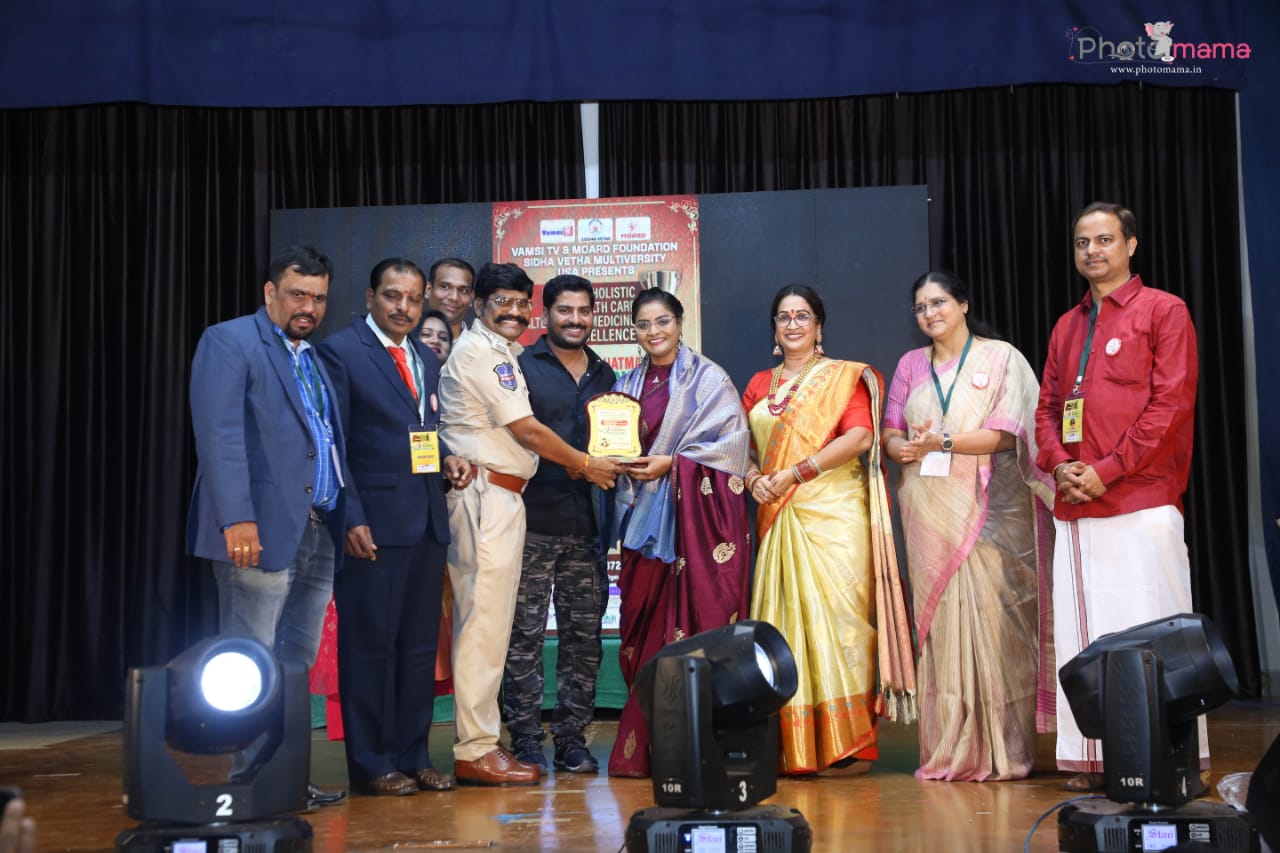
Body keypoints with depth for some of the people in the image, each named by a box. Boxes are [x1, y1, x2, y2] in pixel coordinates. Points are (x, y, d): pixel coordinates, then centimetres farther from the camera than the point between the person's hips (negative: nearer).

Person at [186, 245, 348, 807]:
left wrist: (346, 517, 7)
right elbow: (219, 436, -14)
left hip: (318, 532, 8)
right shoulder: (229, 342, -3)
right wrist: (236, 519, -22)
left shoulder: (316, 359, 21)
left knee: (296, 666, 11)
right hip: (262, 530, -8)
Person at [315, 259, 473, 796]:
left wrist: (448, 460, 2)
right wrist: (351, 519, -16)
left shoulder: (426, 359, 17)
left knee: (420, 645, 12)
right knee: (370, 645, 0)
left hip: (427, 523, 7)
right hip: (374, 523, -7)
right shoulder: (340, 352, -5)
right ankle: (372, 765, 11)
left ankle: (412, 756, 22)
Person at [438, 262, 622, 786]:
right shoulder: (482, 352, -9)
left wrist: (570, 462, 15)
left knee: (486, 622, 10)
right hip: (486, 494, -10)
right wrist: (584, 463, 0)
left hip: (498, 497, 10)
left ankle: (478, 742, 16)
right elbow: (526, 430, -11)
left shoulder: (498, 352, 23)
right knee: (484, 620, -9)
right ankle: (475, 751, -5)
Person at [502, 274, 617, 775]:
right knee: (525, 634, -2)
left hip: (587, 525, 5)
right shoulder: (522, 366, 2)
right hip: (533, 522, -5)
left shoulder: (604, 376, 17)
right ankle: (525, 740, 7)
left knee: (584, 633, 7)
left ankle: (572, 739, 15)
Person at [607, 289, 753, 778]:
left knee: (698, 620, -7)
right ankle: (642, 749, 7)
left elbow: (731, 440, -7)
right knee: (643, 626, 2)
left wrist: (670, 463, -12)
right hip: (645, 515, 5)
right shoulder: (628, 384, 16)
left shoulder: (708, 378, 1)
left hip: (698, 515, -5)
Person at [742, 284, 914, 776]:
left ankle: (848, 744, -3)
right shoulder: (760, 385, 19)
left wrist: (795, 473, -13)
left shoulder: (845, 376, 6)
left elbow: (860, 436, -9)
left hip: (834, 513, -4)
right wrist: (754, 478, -5)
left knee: (836, 616, -8)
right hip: (779, 518, 4)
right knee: (786, 619, 0)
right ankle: (793, 747, 3)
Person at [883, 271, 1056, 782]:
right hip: (930, 512, 3)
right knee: (940, 622, 0)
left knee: (992, 619, -6)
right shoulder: (910, 366, 15)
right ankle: (948, 753, 5)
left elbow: (1005, 433, -6)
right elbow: (890, 433, 10)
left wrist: (941, 442, -14)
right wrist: (904, 448, -12)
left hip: (988, 508, -3)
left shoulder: (1001, 358, 4)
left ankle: (1001, 751, 1)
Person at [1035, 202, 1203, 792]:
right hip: (1075, 506, 6)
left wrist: (1108, 470, -13)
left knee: (1152, 633, -5)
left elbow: (1172, 404, -8)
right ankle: (1092, 758, 11)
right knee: (1082, 633, 5)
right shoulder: (1067, 327, 20)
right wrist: (1060, 465, -2)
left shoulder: (1164, 311, 2)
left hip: (1142, 500, -6)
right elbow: (1047, 407, 18)